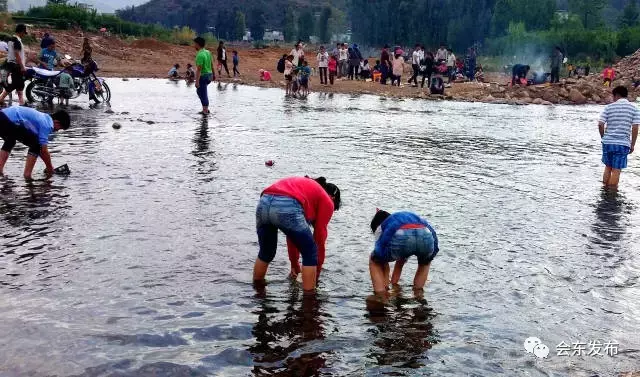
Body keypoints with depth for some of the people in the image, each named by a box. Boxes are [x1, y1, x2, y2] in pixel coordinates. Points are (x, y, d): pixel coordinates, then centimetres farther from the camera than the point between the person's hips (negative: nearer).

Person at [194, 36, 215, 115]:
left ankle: (205, 110, 10)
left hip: (203, 76, -9)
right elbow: (212, 64, 14)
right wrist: (213, 75, 24)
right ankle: (205, 108, 23)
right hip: (209, 75, 9)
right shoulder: (208, 52, 5)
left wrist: (197, 81, -23)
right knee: (199, 91, 23)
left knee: (203, 94, 3)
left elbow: (199, 69, -24)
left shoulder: (200, 55, -21)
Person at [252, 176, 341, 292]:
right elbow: (319, 238, 21)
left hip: (263, 203, 7)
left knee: (266, 253, 31)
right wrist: (317, 272, 33)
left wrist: (294, 264, 49)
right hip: (287, 208, -7)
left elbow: (292, 234, 43)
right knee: (310, 254, 16)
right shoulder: (327, 201, 23)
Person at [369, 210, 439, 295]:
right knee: (425, 262, 42)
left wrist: (385, 285, 42)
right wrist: (394, 284, 60)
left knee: (374, 261, 28)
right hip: (427, 237, 4)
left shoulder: (381, 227, 36)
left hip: (400, 237, -4)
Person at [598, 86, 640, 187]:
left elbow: (600, 124, -4)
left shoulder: (609, 107, 2)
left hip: (607, 142, 2)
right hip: (622, 144, -2)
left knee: (608, 167, 17)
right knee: (616, 170, 2)